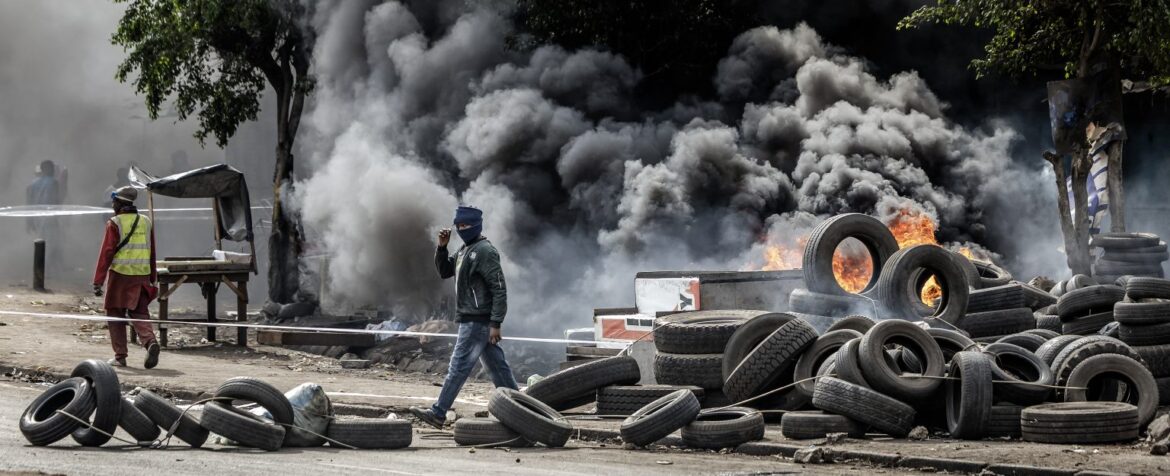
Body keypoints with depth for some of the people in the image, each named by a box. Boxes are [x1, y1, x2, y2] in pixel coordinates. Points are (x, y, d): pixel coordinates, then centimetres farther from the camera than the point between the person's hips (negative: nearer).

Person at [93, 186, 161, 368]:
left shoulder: (115, 224, -7)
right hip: (141, 276, 4)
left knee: (116, 315, 8)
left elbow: (106, 253, -10)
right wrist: (153, 278, 21)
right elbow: (152, 253, 14)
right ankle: (150, 341, -19)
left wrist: (98, 281, -9)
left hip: (120, 275, -4)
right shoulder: (146, 222, 10)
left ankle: (120, 356, 8)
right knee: (139, 313, 8)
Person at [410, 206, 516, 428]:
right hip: (471, 319, 10)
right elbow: (445, 272, 23)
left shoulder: (485, 251, -14)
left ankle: (438, 414, -8)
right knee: (497, 367, 11)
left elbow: (499, 289, -18)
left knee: (459, 366, -8)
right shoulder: (465, 250, 15)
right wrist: (441, 247, 6)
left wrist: (495, 324, -21)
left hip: (477, 321, -10)